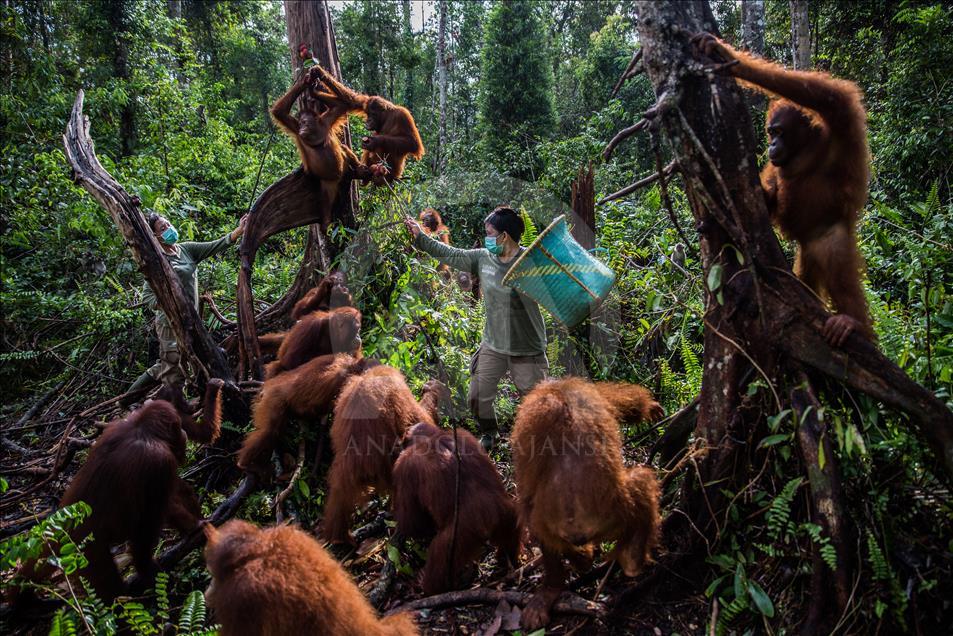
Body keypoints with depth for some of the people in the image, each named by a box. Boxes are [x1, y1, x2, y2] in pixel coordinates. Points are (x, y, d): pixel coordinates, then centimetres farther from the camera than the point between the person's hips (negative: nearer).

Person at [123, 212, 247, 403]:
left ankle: (130, 395, 34)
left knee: (164, 369, 20)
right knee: (175, 376, 1)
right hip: (171, 324, -7)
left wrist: (239, 231, -15)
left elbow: (215, 246, -3)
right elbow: (147, 295, -16)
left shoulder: (186, 249, 6)